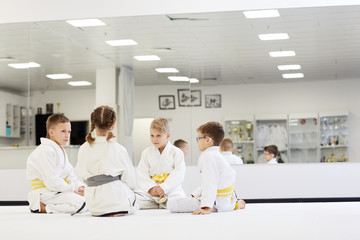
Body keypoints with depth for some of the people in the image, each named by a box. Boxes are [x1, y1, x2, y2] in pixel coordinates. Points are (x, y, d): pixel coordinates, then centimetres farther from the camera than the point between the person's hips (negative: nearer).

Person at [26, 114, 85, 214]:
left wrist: (80, 187, -3)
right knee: (81, 204, -26)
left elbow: (70, 174, 16)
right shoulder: (45, 152, -17)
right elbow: (52, 182, -23)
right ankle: (41, 208, -15)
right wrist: (72, 190, -18)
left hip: (59, 191, 10)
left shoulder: (60, 150, 18)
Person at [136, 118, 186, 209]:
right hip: (149, 191, 2)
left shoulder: (176, 152, 4)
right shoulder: (146, 153, 13)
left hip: (171, 190, -2)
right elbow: (142, 175, 4)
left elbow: (179, 174, -6)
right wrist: (151, 188, -14)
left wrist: (164, 188, -18)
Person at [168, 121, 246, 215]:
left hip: (218, 204, -10)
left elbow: (210, 184, -28)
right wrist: (195, 194, 26)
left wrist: (207, 208, -34)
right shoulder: (218, 155, 13)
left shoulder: (207, 156, -19)